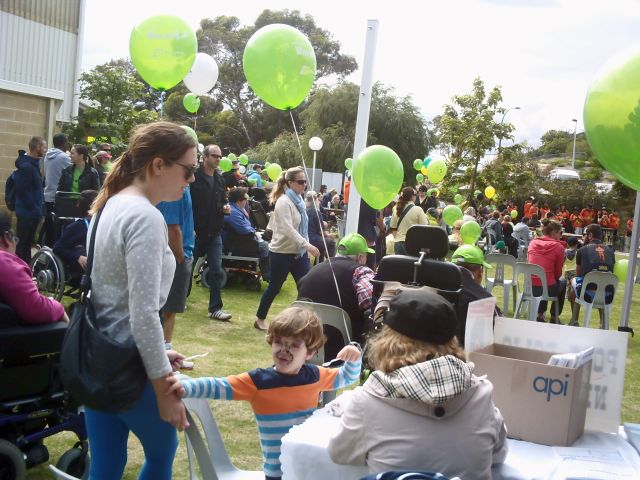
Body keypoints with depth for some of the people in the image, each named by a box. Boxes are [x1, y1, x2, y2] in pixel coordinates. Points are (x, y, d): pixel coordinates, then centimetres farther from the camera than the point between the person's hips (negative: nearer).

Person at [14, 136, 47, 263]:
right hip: (27, 212, -9)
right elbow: (22, 191, -23)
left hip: (33, 212, 9)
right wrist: (35, 208, -19)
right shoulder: (26, 166, -19)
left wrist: (40, 206, 11)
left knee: (28, 243, 17)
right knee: (22, 243, -1)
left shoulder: (34, 164, 11)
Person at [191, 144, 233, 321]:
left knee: (217, 271, 0)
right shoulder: (194, 176, -11)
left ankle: (215, 308, 5)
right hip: (195, 231, -5)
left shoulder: (220, 179, 9)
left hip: (214, 232, 5)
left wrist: (225, 208, -1)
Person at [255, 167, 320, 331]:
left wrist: (305, 247, 13)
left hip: (298, 252, 8)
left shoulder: (298, 199, 8)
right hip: (282, 252, -7)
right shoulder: (284, 202, -18)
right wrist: (307, 245, -35)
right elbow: (288, 229, -28)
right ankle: (260, 319, 23)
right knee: (274, 287, 5)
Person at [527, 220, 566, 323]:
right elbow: (558, 273, 0)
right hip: (548, 289, -4)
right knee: (562, 281, 31)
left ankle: (540, 314, 40)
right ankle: (554, 317, 32)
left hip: (530, 288, 4)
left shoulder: (533, 243, 7)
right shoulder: (558, 247, -6)